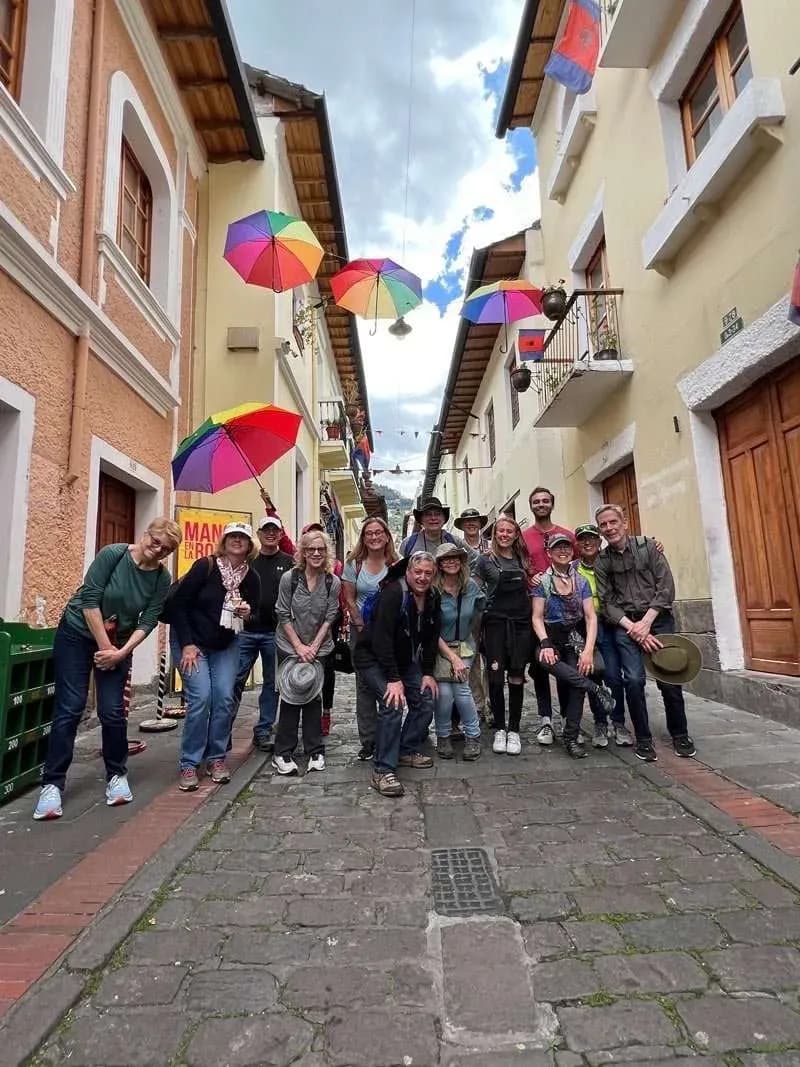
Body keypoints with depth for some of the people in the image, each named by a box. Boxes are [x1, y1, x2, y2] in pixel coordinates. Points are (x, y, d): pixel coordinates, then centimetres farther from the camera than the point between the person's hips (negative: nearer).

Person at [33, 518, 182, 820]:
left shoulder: (162, 579, -10)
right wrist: (105, 646, -17)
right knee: (69, 710, -4)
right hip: (77, 635, -2)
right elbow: (89, 600, -19)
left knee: (112, 712, -1)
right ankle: (52, 784, 7)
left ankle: (117, 775, 18)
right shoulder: (113, 554, -20)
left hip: (119, 644, 2)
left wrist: (120, 652, -19)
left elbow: (148, 622, -9)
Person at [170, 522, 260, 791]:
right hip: (191, 642, -4)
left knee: (224, 698, -5)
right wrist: (187, 644, -17)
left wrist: (247, 613, -16)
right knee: (200, 698, -13)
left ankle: (217, 757, 14)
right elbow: (178, 605, -15)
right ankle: (189, 764, 2)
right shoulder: (205, 566, -17)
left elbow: (257, 614, 9)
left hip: (226, 646, 4)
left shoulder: (251, 577, -4)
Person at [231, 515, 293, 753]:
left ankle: (263, 732, 21)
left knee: (271, 683, 9)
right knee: (236, 681, 1)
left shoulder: (288, 563, 4)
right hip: (246, 631, 1)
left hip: (275, 633, 0)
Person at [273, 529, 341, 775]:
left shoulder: (333, 582, -7)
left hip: (318, 648, 1)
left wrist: (314, 646, -10)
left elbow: (329, 618, -4)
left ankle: (315, 752, 18)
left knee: (313, 697, 6)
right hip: (290, 646, -1)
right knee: (291, 696, 1)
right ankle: (283, 753, 13)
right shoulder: (289, 578, -11)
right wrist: (299, 646, -11)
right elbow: (283, 615, -8)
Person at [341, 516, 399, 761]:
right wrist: (362, 627, -7)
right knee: (364, 684, 6)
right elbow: (349, 599, 1)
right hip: (361, 629, 1)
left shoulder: (396, 564, -1)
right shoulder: (354, 564, 0)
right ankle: (368, 740, 17)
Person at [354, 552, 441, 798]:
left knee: (426, 701, 3)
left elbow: (431, 638, 5)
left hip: (405, 659, 8)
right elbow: (381, 638, -30)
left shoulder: (433, 598, -3)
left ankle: (407, 751, 22)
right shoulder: (393, 593, -27)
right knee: (392, 704, -22)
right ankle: (382, 772, -14)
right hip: (373, 658, -8)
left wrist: (428, 673, -1)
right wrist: (394, 679, -30)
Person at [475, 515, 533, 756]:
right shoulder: (485, 560, 3)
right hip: (496, 622, -2)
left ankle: (514, 730, 14)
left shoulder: (523, 560, 12)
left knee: (516, 677, 4)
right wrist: (480, 610, -5)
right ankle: (499, 729, 13)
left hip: (521, 623, 2)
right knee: (496, 677, -2)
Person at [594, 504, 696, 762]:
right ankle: (643, 739, 6)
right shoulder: (601, 562, 3)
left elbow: (666, 587, -4)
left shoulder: (648, 546, 1)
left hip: (658, 618, 0)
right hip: (625, 624, 0)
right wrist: (632, 627, -13)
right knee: (634, 679, -12)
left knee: (669, 679, -2)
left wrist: (646, 622, -11)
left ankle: (680, 734, 20)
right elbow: (607, 603, 0)